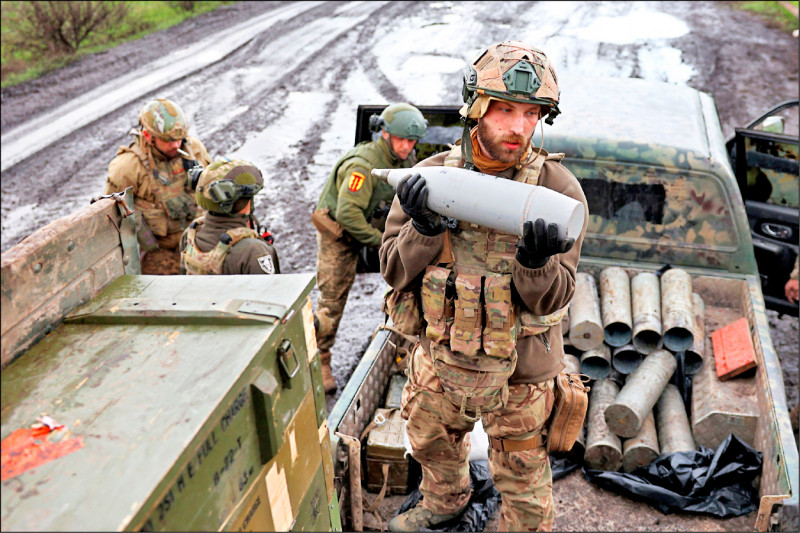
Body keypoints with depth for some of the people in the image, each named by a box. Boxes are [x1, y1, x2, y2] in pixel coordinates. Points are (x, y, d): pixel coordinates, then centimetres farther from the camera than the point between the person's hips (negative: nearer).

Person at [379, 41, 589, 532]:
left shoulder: (558, 189, -17)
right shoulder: (431, 176, -9)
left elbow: (552, 298, -19)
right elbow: (396, 273, -8)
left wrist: (535, 261, -40)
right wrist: (424, 228, -27)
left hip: (518, 375, -3)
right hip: (439, 362, 4)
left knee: (524, 485, 15)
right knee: (432, 444, 30)